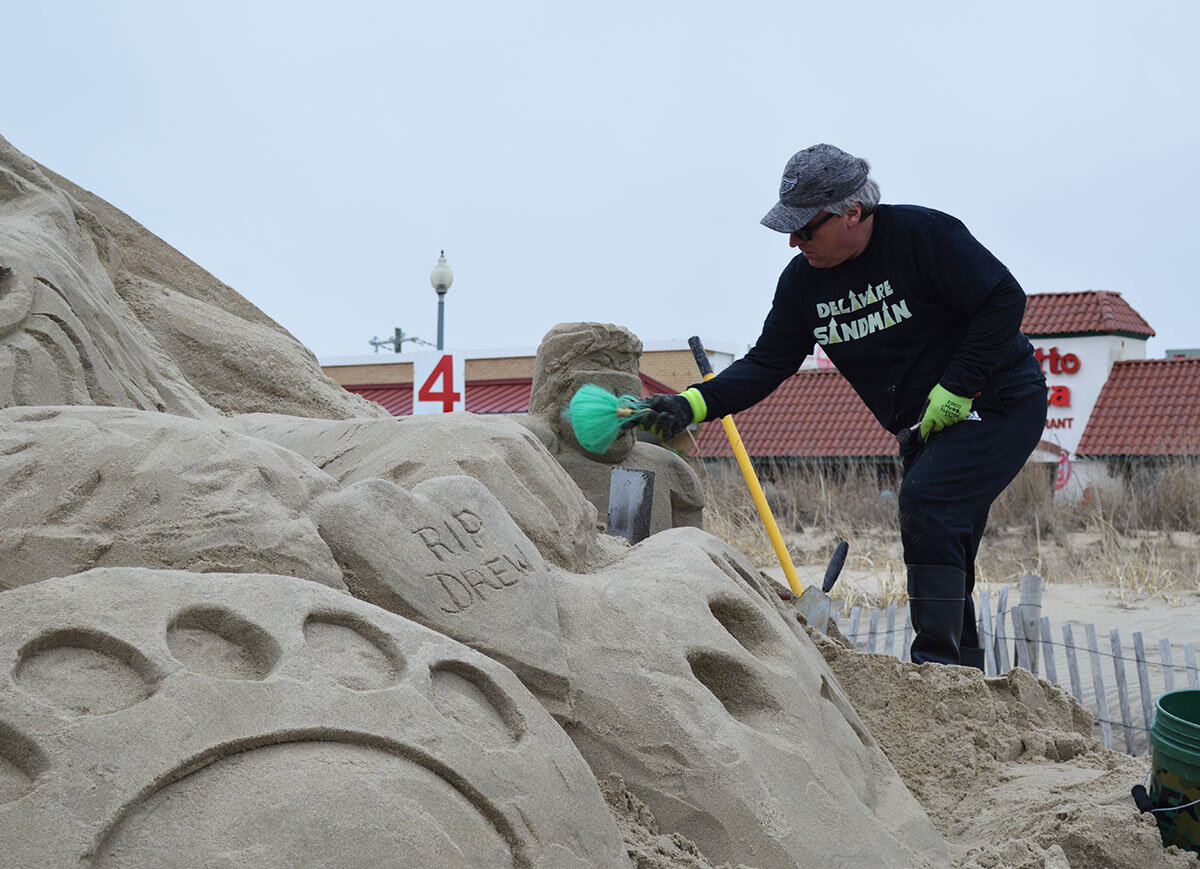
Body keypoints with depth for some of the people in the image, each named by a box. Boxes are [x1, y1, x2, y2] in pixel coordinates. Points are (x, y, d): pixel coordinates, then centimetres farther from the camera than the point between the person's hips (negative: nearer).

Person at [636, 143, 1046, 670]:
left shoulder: (922, 233, -20)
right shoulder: (803, 279, -3)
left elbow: (1004, 300, -19)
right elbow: (766, 364, -4)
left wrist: (955, 389, -22)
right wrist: (693, 404, -20)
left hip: (998, 403, -7)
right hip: (925, 428, 7)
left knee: (925, 502, -26)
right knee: (940, 552, 7)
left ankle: (937, 666, -21)